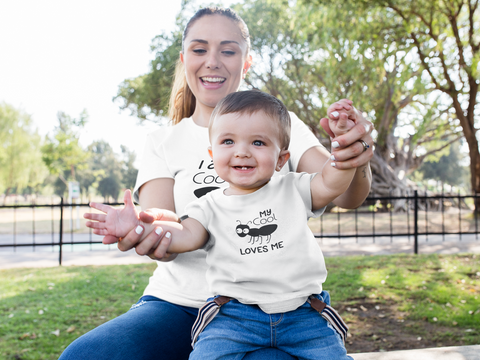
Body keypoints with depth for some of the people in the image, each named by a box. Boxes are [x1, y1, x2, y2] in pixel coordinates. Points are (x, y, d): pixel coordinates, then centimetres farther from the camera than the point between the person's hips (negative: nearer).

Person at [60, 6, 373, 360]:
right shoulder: (163, 142, 9)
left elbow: (345, 196, -7)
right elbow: (158, 216, -6)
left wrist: (355, 160, -31)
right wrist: (154, 229, -32)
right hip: (178, 302, 2)